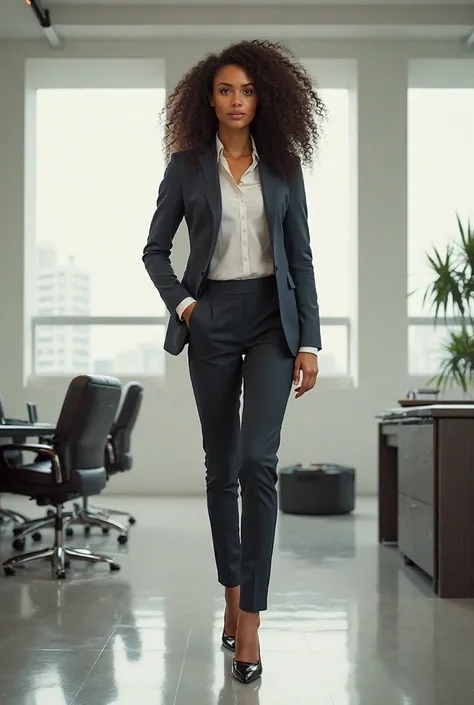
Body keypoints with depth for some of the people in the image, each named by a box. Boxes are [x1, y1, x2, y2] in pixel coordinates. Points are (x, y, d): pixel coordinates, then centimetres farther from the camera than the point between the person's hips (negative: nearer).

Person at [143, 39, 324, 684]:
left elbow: (301, 256, 4)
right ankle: (231, 590, 25)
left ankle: (250, 619, -9)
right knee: (221, 465, 8)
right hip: (212, 323, 1)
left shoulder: (283, 165, 5)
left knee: (258, 460, -13)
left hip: (272, 319, -1)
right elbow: (155, 250, 10)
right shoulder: (187, 165, 4)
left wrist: (310, 341, -2)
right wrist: (181, 303, -5)